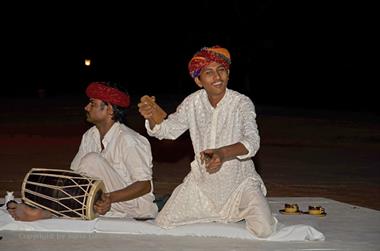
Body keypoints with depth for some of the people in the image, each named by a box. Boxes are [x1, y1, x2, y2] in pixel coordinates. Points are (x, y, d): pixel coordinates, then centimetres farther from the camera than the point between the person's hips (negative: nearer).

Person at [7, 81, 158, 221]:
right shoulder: (90, 136, 7)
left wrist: (110, 198, -32)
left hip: (133, 206, -8)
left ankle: (45, 212, -23)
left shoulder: (129, 140, -17)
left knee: (92, 160, -24)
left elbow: (145, 185, -19)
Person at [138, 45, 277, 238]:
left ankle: (240, 210, 17)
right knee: (163, 224, -2)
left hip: (239, 179, -3)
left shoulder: (242, 103, -17)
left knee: (264, 230, -20)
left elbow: (252, 141, -30)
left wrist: (223, 153, -50)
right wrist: (151, 118, -20)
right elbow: (168, 130, 3)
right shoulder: (192, 102, -5)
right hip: (202, 179, 3)